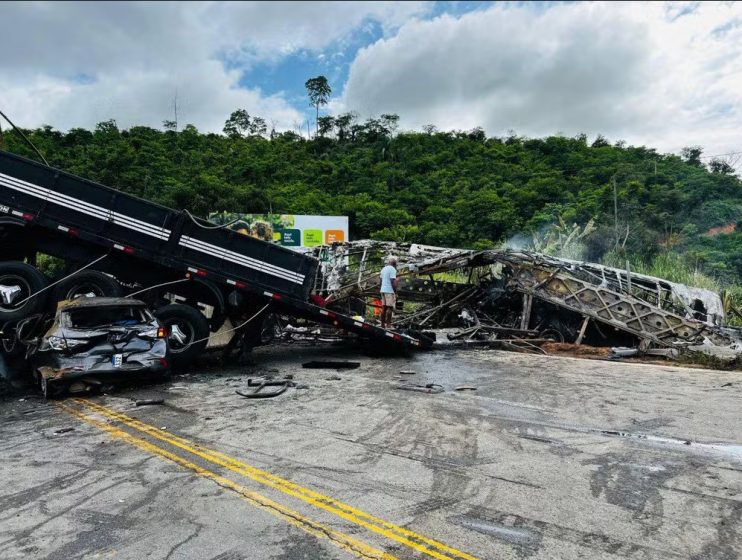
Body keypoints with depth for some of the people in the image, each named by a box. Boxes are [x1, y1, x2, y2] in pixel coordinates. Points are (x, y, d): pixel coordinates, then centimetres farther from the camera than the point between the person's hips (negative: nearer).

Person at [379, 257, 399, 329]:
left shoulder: (383, 269, 17)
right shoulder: (392, 269, -9)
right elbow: (393, 282, -16)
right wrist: (395, 292, -13)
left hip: (383, 290, 8)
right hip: (390, 291, -8)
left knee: (384, 307, 9)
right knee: (390, 307, -6)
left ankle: (383, 324, 9)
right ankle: (388, 324, -8)